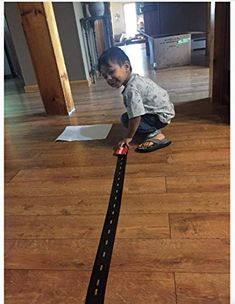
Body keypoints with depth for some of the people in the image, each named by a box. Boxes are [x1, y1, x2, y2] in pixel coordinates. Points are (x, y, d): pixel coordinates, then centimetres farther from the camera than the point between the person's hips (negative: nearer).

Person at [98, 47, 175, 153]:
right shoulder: (136, 78, 3)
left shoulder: (131, 90, -28)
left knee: (125, 119, -13)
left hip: (162, 116, -10)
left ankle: (155, 135, -12)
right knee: (129, 115, 19)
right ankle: (154, 130, 14)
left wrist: (129, 137, -13)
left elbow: (135, 118, -28)